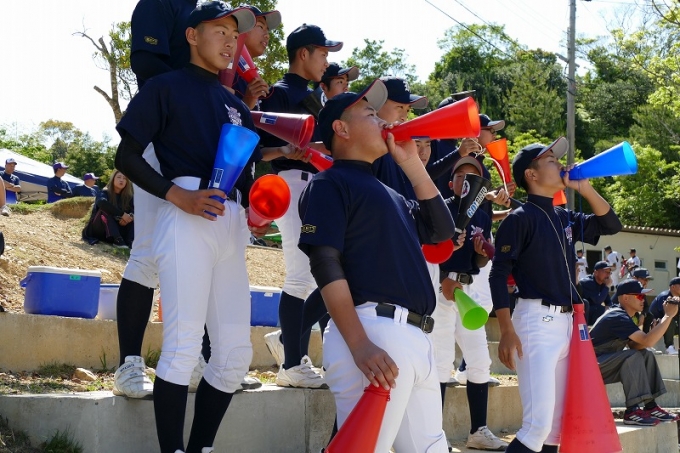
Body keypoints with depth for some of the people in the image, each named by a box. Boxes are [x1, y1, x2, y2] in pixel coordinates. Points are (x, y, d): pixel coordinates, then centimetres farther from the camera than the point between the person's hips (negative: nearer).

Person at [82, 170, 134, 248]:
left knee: (134, 218, -14)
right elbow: (102, 203, -34)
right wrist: (121, 214, -38)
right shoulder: (105, 193, -10)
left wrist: (130, 217, -32)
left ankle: (131, 242, -38)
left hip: (117, 230, 4)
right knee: (105, 210, -28)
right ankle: (118, 241, -45)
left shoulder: (128, 197, 3)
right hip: (98, 229, -4)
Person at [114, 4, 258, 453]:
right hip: (185, 219, -7)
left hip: (231, 224, 7)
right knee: (183, 344, -14)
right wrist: (179, 196, -15)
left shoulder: (236, 105, 25)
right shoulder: (165, 87, 6)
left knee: (236, 351, 3)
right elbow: (127, 156, -2)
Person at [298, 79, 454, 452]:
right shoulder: (330, 184, 1)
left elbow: (440, 230, 26)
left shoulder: (387, 193, 27)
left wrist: (411, 163, 21)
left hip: (417, 338, 9)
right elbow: (325, 264, -11)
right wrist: (360, 345, -22)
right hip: (373, 333, -9)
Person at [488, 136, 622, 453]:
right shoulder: (520, 218, -7)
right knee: (539, 423, -17)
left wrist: (584, 188, 8)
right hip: (537, 321, -8)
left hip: (567, 322, 8)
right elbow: (498, 275, -11)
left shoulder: (565, 218, 15)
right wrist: (507, 332, -19)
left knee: (555, 426, 9)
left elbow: (611, 225, 21)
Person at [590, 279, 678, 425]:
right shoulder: (618, 317, -21)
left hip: (605, 365, 10)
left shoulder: (623, 317, 13)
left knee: (646, 355, 2)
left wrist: (654, 333, -11)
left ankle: (650, 406, -2)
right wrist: (668, 315, -25)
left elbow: (635, 345, 6)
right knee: (633, 356, -27)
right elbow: (647, 341, -30)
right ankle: (632, 412, -28)